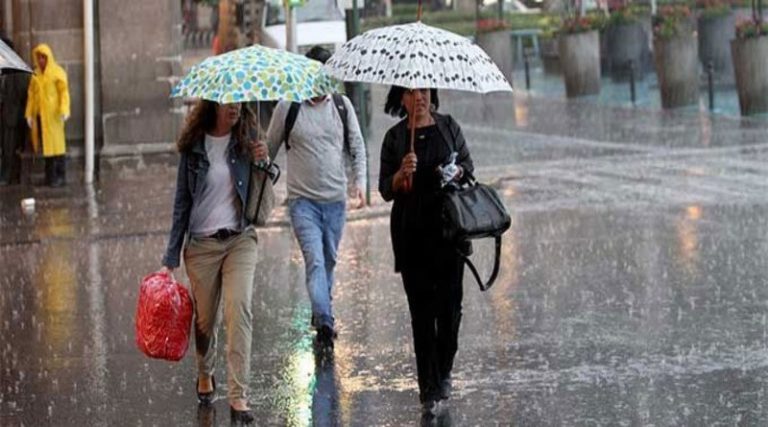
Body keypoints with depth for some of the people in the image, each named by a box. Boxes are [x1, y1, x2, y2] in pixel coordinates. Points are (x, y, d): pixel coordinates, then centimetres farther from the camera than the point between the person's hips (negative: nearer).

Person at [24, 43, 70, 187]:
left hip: (53, 114, -5)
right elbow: (31, 95, 13)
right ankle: (50, 175, 11)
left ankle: (60, 176, -2)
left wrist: (64, 110, -22)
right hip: (39, 114, 5)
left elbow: (64, 92, -10)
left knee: (55, 143, -5)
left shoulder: (57, 72, -4)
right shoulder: (36, 75, 12)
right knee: (45, 143, 6)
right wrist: (29, 114, 7)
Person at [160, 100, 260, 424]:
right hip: (201, 244, 0)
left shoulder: (246, 143, 1)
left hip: (240, 239, 0)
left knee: (239, 309, -17)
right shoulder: (194, 148, -1)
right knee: (204, 318, 10)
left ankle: (238, 395, -17)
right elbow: (182, 202, 4)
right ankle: (205, 375, 40)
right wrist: (171, 259, 2)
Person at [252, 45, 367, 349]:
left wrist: (360, 181, -3)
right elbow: (271, 147, 6)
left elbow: (357, 146, 11)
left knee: (329, 261, 13)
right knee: (314, 259, -17)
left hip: (335, 199, 3)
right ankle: (325, 322, -24)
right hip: (302, 199, -3)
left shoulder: (342, 105, 6)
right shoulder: (287, 107, -1)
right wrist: (262, 156, -18)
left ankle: (321, 314, 29)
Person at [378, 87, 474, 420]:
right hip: (411, 233, -1)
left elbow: (468, 164, 14)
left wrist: (457, 172, -8)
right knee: (421, 308, -2)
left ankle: (443, 371, 25)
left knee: (450, 302, 1)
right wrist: (402, 173, -19)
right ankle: (429, 391, -1)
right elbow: (386, 190, 1)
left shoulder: (448, 126, 6)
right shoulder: (395, 137, 3)